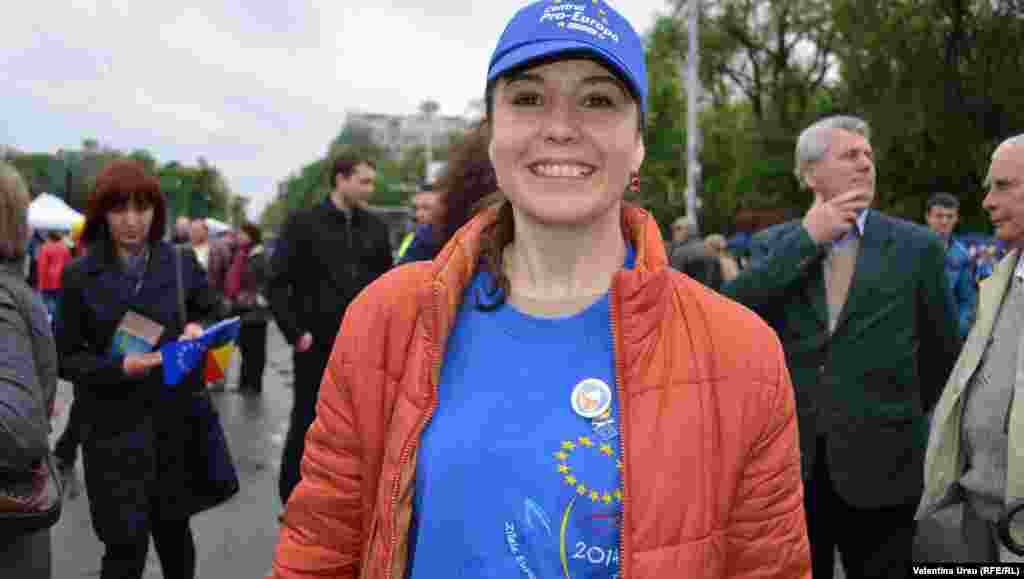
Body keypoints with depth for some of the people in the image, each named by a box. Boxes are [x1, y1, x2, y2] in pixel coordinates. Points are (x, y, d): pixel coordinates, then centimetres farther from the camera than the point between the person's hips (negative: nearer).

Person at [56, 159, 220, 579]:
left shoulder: (182, 263, -1)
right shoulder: (80, 276, -6)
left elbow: (213, 315, 14)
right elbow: (65, 358, -3)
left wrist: (198, 330, -9)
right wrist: (117, 367, -20)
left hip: (177, 418, 2)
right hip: (114, 426, -2)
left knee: (174, 528, 16)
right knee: (126, 544, -3)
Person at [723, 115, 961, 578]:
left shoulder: (917, 246, 0)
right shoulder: (773, 244, 4)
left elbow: (943, 351, 10)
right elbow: (726, 311, -15)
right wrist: (806, 238, -13)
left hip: (881, 465, -1)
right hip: (788, 460, 1)